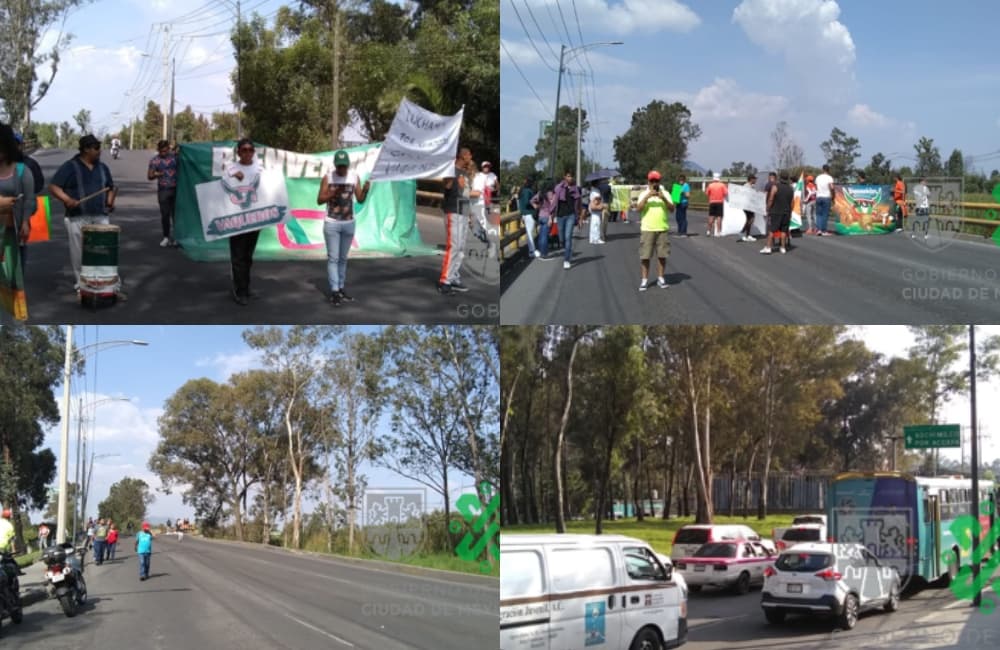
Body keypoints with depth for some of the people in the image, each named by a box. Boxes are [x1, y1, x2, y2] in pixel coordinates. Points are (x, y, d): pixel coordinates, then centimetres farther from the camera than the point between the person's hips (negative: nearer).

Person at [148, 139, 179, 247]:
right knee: (165, 214, 1)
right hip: (163, 190, 0)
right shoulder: (154, 160, 2)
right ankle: (166, 237, 11)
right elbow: (149, 176, 1)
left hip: (176, 189, 0)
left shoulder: (175, 156, 4)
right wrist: (156, 174, -18)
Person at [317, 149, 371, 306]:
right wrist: (333, 193, -23)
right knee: (333, 258, -6)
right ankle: (334, 291, -8)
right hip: (332, 223, -3)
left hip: (349, 223, 3)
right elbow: (319, 200, -8)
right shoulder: (328, 178, -7)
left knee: (343, 258, 11)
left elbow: (360, 200, -2)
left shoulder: (354, 176, -1)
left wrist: (365, 190, -22)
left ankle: (340, 288, 19)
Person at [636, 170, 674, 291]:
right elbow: (639, 209, -9)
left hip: (662, 229, 1)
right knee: (645, 255, -2)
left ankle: (661, 278, 16)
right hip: (647, 229, -1)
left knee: (662, 255, 5)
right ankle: (644, 280, 4)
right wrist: (647, 197, -20)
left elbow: (672, 209, -2)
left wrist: (664, 198, -16)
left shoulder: (665, 194, 7)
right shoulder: (644, 194, 4)